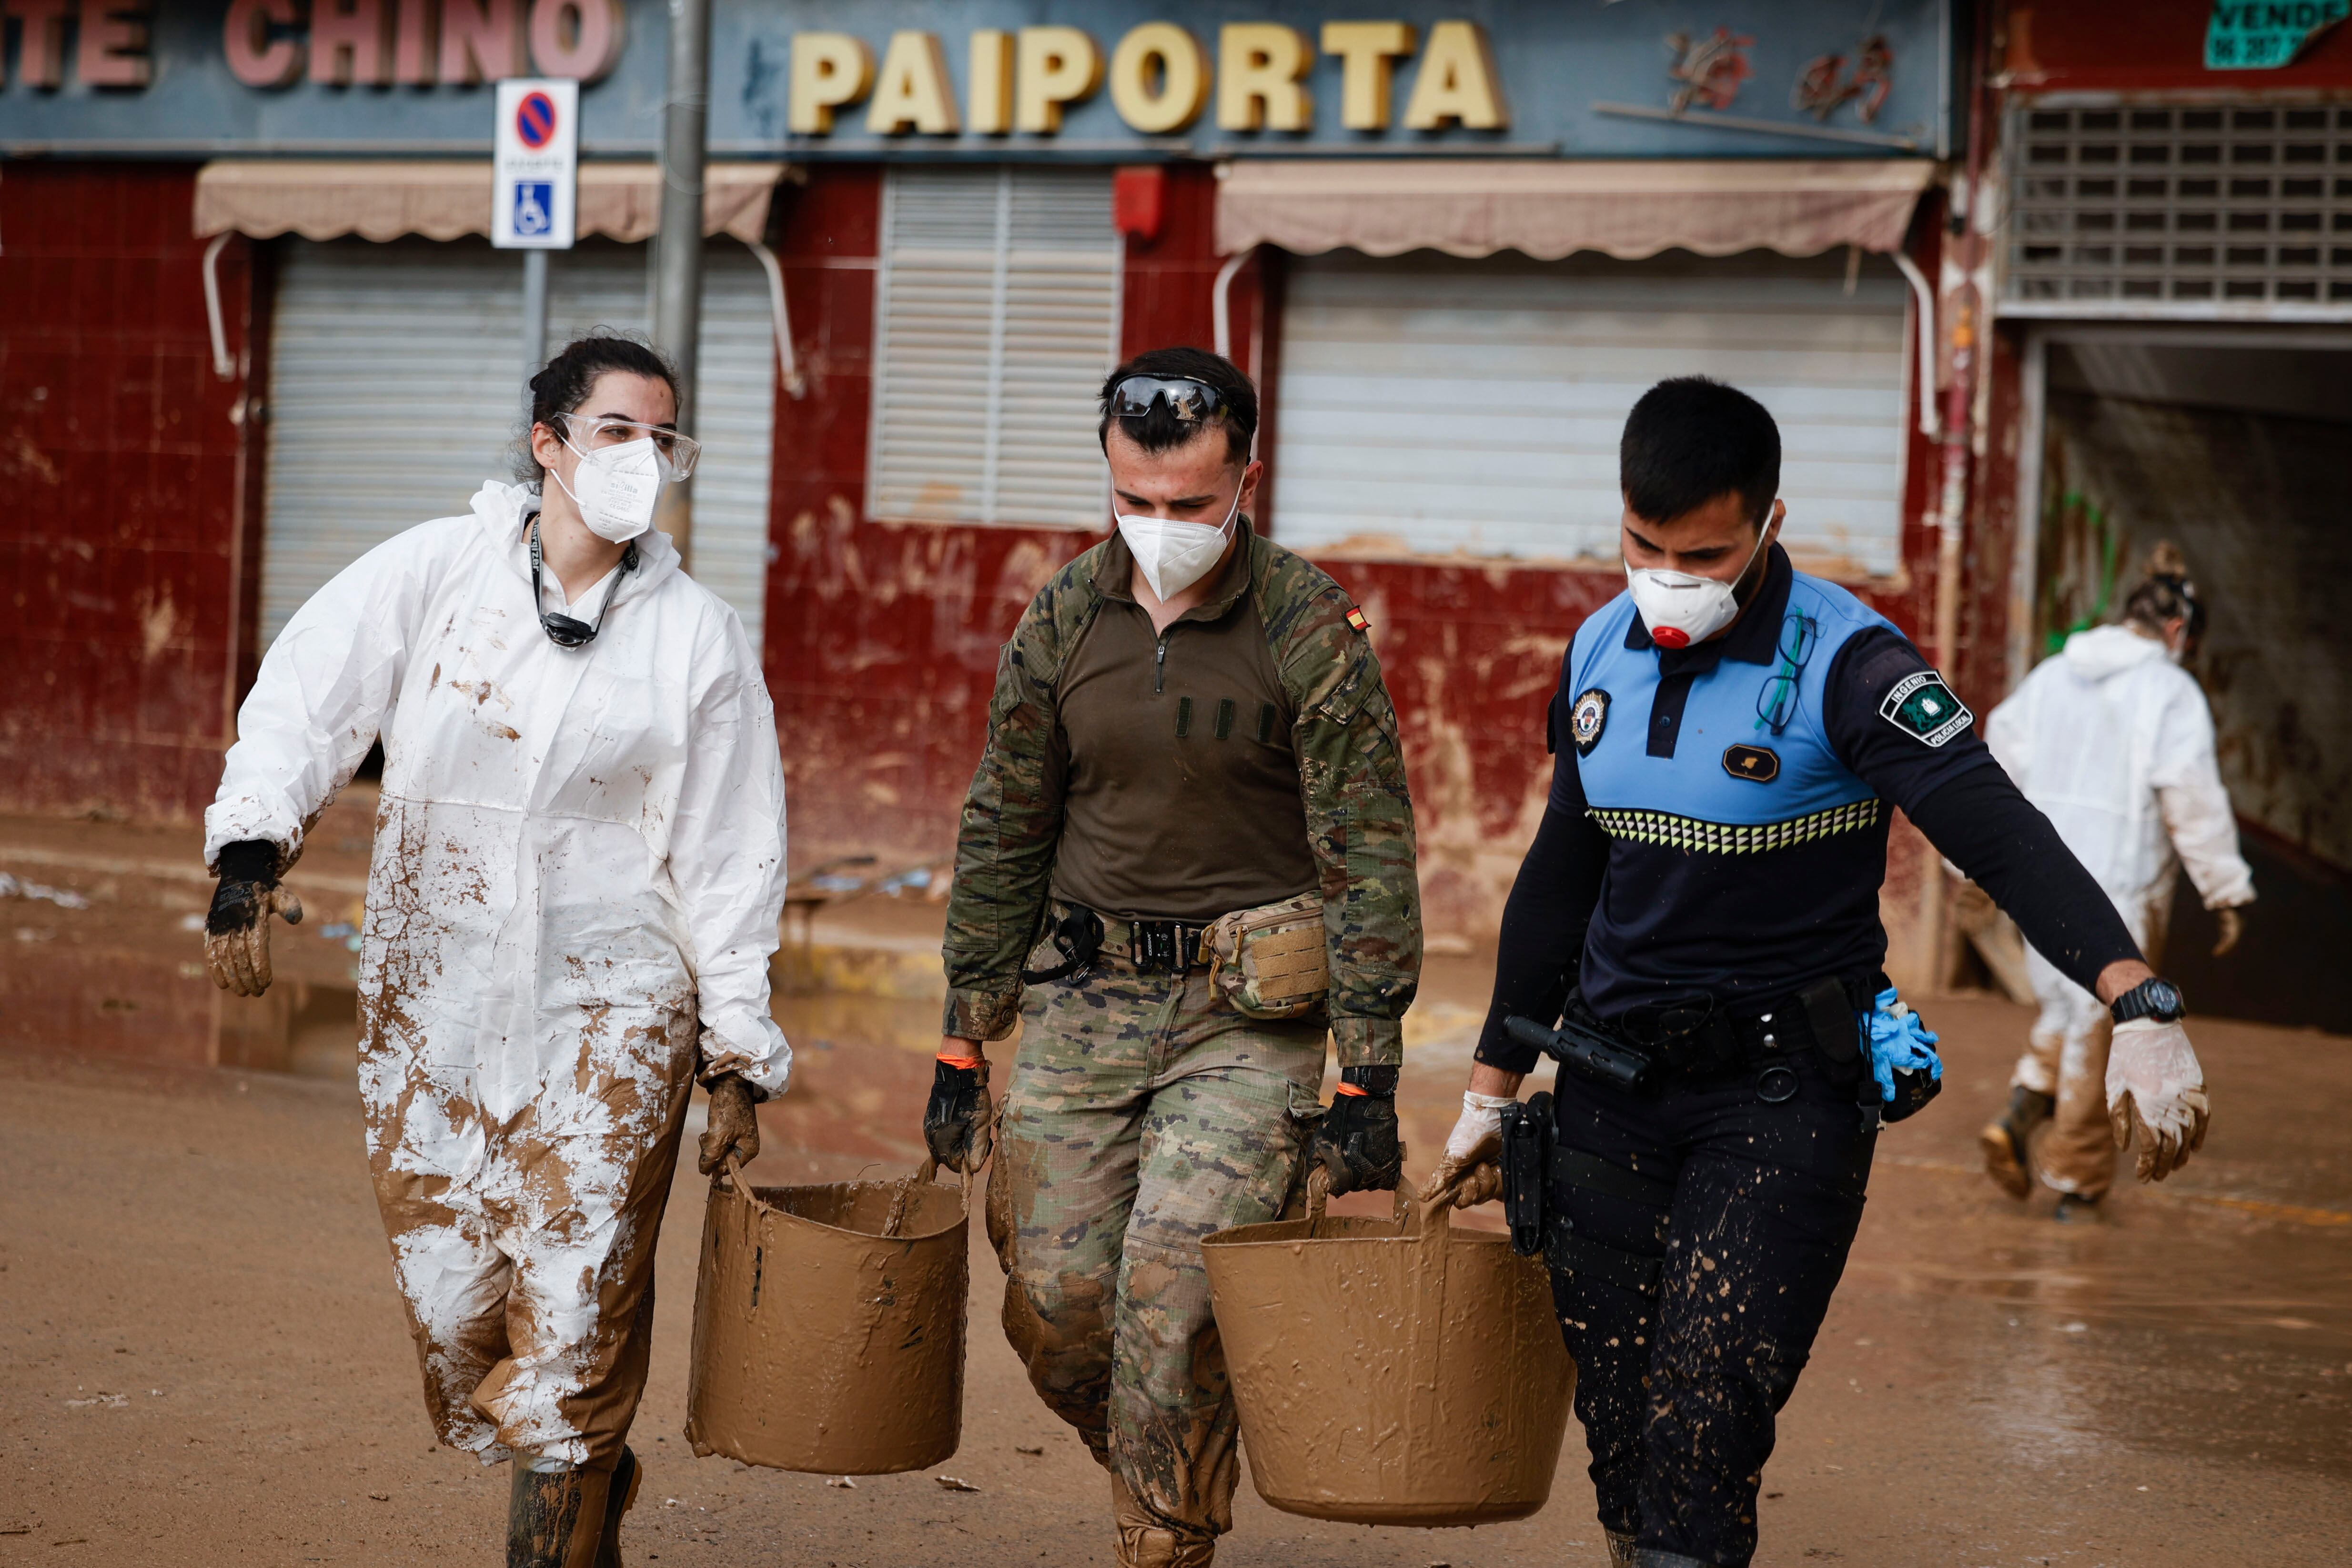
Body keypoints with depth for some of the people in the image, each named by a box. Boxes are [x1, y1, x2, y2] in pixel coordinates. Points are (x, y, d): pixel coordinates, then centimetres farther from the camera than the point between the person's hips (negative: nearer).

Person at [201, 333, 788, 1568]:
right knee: (452, 1307, 4)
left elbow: (730, 857, 6)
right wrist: (251, 849, -23)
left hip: (609, 1005, -1)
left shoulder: (697, 634, 3)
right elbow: (305, 701, -5)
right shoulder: (432, 572, 1)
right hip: (430, 997, 1)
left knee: (576, 1313, -10)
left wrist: (735, 1058, 5)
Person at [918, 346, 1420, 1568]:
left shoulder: (1311, 631, -9)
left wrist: (1367, 1081, -11)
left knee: (1168, 1293, -14)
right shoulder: (1061, 621, 3)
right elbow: (1001, 838, 11)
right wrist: (964, 1046, 11)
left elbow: (1368, 860, -8)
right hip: (1086, 998, 4)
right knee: (1055, 1305, 1)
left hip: (1251, 1017, -4)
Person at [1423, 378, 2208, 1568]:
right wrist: (1493, 1084, 21)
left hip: (1783, 1098, -6)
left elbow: (2004, 836, -24)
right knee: (1619, 1437, 7)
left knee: (1701, 1429, -14)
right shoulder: (1600, 654, 6)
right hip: (1612, 1085, 6)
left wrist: (2142, 1011, -38)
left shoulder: (1844, 664, -13)